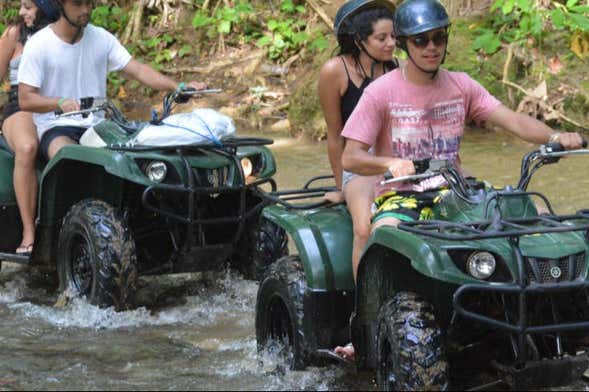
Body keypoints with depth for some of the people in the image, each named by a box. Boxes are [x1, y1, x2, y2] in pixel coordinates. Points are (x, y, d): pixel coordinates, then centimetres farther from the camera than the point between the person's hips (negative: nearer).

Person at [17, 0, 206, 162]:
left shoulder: (102, 38, 8)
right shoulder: (38, 45, -4)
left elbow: (137, 70, 1)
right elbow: (25, 99, -8)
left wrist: (178, 86, -14)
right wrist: (60, 102, -28)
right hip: (56, 129, -4)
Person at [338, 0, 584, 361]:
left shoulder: (461, 87, 7)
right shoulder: (382, 92, -4)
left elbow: (511, 119, -5)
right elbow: (350, 158, -10)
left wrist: (556, 137, -24)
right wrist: (391, 163, -31)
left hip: (450, 193, 4)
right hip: (400, 195, -3)